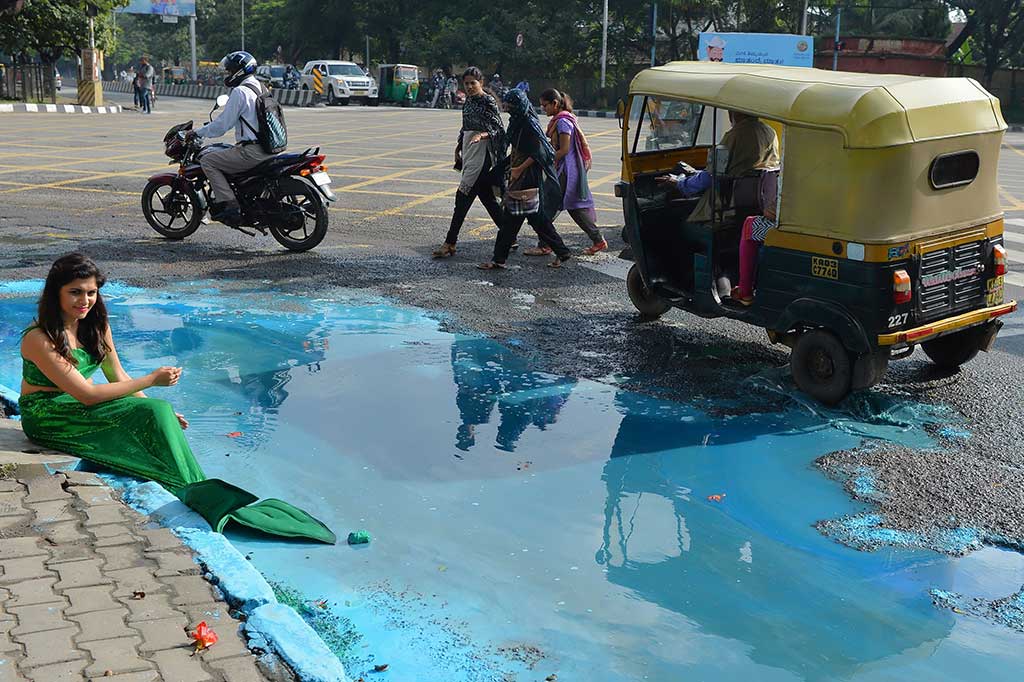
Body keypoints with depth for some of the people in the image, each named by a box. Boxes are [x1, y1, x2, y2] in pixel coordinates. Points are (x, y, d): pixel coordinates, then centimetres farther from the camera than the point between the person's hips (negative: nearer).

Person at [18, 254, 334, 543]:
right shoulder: (39, 339, -21)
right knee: (152, 414, -28)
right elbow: (86, 394, -24)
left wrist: (159, 412, -4)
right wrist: (151, 380, -23)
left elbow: (117, 375, 8)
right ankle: (194, 492, -31)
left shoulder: (96, 323, 1)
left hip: (82, 407, 6)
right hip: (47, 416, -6)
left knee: (158, 413, -24)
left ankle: (202, 494, -30)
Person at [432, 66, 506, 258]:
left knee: (463, 197, -9)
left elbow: (498, 129, -13)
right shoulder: (468, 101, 14)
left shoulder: (488, 102, -10)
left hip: (481, 154, -9)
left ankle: (450, 243, -7)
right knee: (487, 198, 11)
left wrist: (481, 134, -29)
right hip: (469, 154, 9)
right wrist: (458, 148, 22)